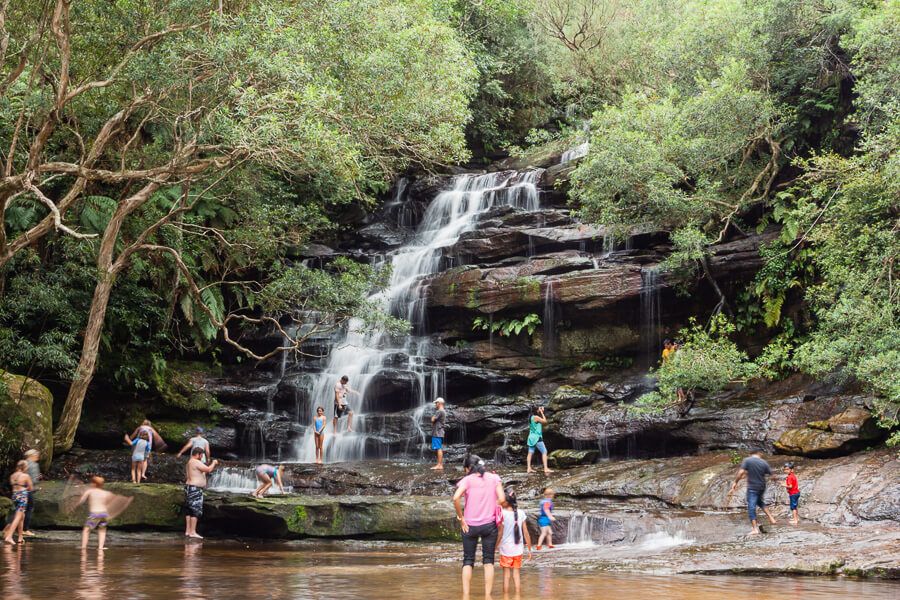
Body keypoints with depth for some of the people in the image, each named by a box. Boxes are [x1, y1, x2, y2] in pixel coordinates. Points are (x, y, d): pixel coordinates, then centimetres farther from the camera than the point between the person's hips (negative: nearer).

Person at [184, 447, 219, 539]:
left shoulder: (189, 463, 17)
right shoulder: (196, 462, -15)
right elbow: (208, 469, -19)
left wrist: (210, 468, 20)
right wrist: (214, 463, -2)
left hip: (189, 487, 11)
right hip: (195, 489, -11)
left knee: (189, 510, 11)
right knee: (195, 510, -10)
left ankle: (188, 530, 13)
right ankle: (193, 532, -12)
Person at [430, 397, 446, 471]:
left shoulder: (439, 412, -14)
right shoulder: (443, 412, 18)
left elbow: (433, 420, -16)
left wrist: (433, 417, 3)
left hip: (437, 433, -10)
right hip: (440, 433, 10)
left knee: (438, 448, -11)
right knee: (440, 449, 11)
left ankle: (439, 465, -14)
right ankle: (440, 465, 13)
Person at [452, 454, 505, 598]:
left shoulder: (467, 480, -3)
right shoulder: (494, 478, 4)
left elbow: (456, 498, -19)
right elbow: (501, 499, -7)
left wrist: (461, 518, -9)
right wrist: (492, 511, 10)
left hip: (470, 525, -1)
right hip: (489, 524, 1)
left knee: (468, 561, 8)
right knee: (488, 561, 8)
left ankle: (465, 596, -1)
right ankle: (487, 596, 3)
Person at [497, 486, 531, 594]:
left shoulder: (502, 513, -13)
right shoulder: (521, 513, -3)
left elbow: (500, 534, -10)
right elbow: (526, 533, 0)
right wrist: (529, 549, 9)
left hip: (506, 549, -3)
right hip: (518, 549, 3)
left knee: (506, 575, 7)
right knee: (516, 574, 13)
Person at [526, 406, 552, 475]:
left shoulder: (532, 417, 13)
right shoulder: (536, 417, -13)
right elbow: (545, 421, -8)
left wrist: (542, 412, 15)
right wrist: (542, 413, -2)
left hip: (531, 437, 9)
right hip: (537, 438, -9)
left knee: (530, 453, 5)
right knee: (544, 452, -8)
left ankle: (529, 468, 1)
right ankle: (546, 469, -16)